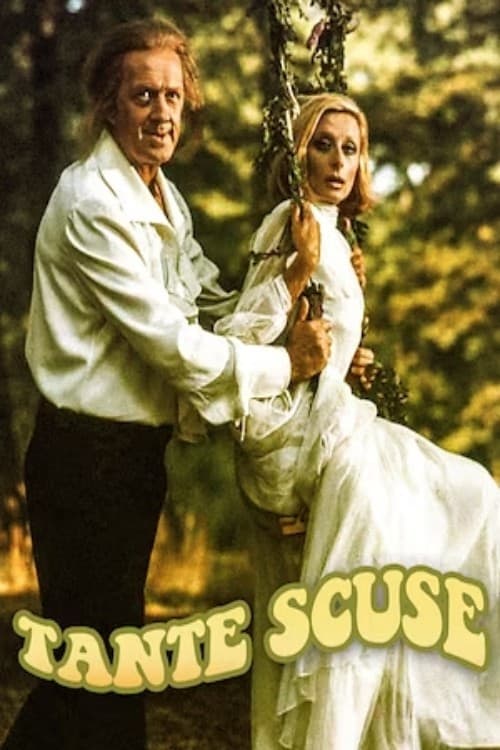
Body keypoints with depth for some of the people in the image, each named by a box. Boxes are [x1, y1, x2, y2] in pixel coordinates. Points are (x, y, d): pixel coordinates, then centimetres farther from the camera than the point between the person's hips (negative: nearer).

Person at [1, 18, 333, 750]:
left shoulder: (163, 196, 11)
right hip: (88, 457, -9)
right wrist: (284, 364, -13)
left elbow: (212, 299, 16)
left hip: (135, 450, 9)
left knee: (99, 651, 20)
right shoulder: (94, 205, -19)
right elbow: (168, 339, -22)